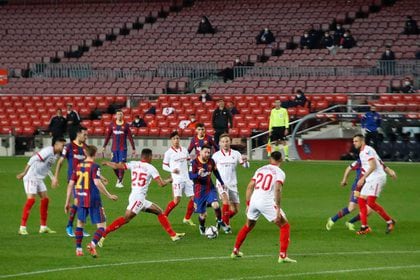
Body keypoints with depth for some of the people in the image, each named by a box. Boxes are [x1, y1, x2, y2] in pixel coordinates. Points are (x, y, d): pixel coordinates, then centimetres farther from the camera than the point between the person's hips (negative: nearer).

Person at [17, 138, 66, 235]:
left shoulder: (55, 154, 9)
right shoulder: (48, 151, -20)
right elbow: (33, 159, -23)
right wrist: (24, 173, -22)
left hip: (39, 179, 10)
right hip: (31, 177, -10)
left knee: (45, 199, 8)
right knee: (31, 199, -14)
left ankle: (43, 227, 15)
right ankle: (22, 227, -13)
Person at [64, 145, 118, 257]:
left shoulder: (78, 166, 8)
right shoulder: (95, 166, -8)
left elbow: (71, 184, 7)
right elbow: (97, 183, -21)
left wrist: (67, 202, 13)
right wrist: (109, 196, -13)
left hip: (80, 200, 5)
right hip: (93, 200, -5)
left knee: (80, 223, 23)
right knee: (102, 225, 1)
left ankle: (78, 249, 21)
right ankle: (93, 244, -21)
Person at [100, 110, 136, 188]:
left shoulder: (126, 125, 0)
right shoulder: (112, 125, 6)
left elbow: (130, 137, 2)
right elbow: (108, 136, 13)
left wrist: (133, 148, 1)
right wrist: (104, 146, 12)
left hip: (123, 148, -3)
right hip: (114, 148, 3)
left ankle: (120, 181, -4)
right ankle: (118, 178, 26)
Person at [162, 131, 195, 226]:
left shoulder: (184, 150, 9)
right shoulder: (168, 153, -5)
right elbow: (164, 166, 0)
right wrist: (172, 170, -18)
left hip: (187, 178, 5)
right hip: (177, 179, -5)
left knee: (193, 198, 1)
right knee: (177, 200, -15)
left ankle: (187, 218, 15)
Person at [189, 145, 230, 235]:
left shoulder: (211, 161, -2)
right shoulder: (195, 162, -13)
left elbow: (216, 172, 15)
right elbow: (191, 176, -16)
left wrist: (222, 183, 23)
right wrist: (198, 174, -36)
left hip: (210, 188, 3)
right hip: (199, 190, -3)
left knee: (215, 205, -22)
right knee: (203, 214, 0)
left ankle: (220, 222, 5)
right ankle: (202, 227, 33)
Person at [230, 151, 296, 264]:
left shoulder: (260, 170, 18)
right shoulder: (279, 172, 1)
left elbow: (250, 187, 12)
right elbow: (277, 190, -14)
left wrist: (248, 204, 19)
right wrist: (278, 209, -15)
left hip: (254, 200, 5)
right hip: (267, 202, -5)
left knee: (248, 226, 28)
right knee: (285, 226, 5)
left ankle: (235, 251, 36)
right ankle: (283, 255, -6)